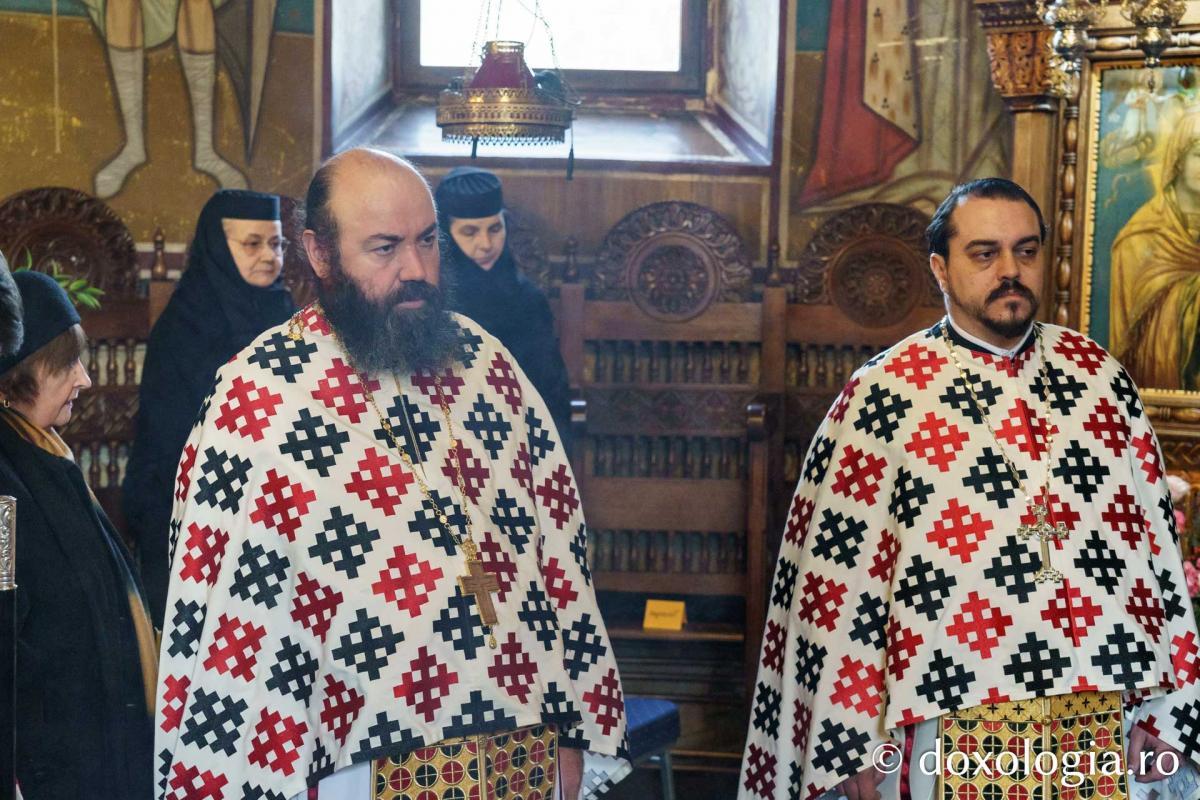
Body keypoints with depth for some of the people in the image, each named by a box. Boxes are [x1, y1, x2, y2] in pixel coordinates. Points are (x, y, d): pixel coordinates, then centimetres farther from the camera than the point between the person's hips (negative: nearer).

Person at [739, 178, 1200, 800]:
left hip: (1103, 724, 4)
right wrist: (855, 744, -7)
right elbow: (841, 566, -6)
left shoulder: (1099, 376, 6)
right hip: (954, 731, -3)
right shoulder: (884, 393, -5)